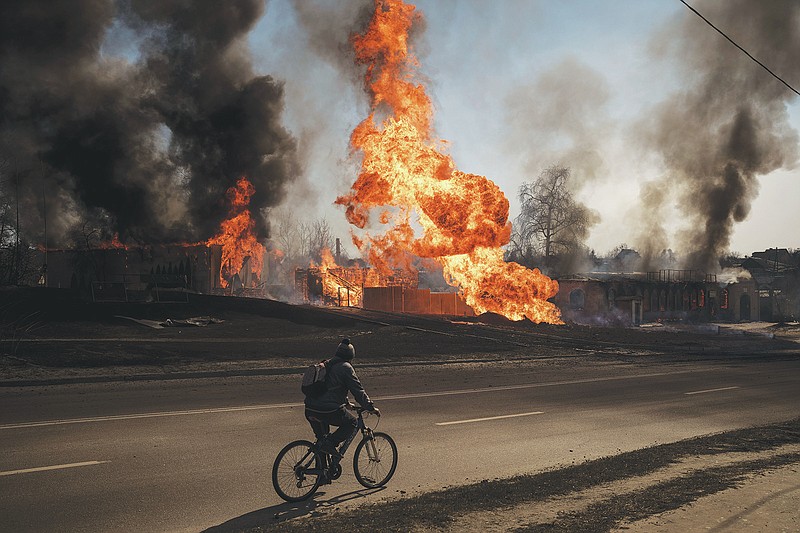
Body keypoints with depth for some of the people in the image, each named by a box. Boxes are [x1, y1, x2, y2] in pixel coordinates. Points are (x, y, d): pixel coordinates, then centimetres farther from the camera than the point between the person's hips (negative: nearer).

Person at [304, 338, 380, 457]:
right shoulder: (346, 367, -3)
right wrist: (371, 407, 5)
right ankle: (329, 443, 0)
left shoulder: (326, 365, 22)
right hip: (329, 411, -8)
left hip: (309, 410, 8)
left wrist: (346, 403, 42)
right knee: (352, 422, 14)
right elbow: (358, 390, -4)